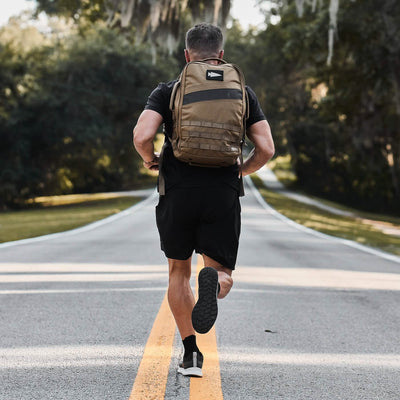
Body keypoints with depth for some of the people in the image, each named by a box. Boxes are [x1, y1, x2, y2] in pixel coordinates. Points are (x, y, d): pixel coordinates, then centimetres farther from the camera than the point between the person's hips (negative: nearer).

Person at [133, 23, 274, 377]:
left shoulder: (167, 92, 3)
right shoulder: (242, 93, 8)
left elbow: (142, 137, -12)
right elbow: (266, 149, 1)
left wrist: (151, 161, 10)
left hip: (177, 193, 0)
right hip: (223, 196, 0)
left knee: (179, 272, 19)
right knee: (223, 275, 9)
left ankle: (191, 354, 14)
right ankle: (213, 281, -30)